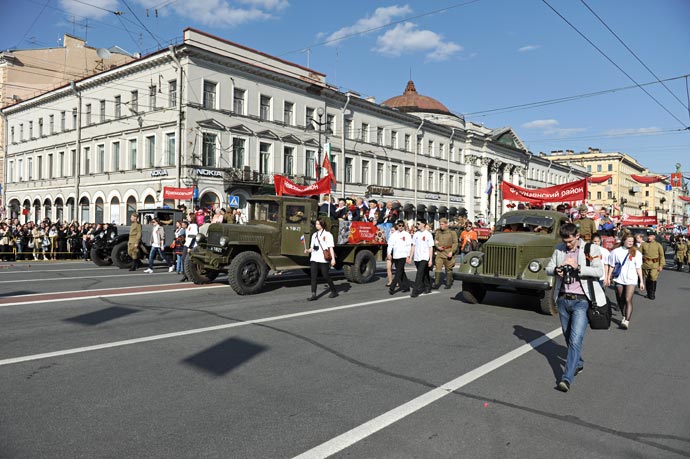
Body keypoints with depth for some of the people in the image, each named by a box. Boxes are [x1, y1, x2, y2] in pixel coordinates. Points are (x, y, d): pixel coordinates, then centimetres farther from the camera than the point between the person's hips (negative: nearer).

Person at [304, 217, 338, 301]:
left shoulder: (327, 234, -3)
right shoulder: (314, 235, 16)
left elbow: (331, 247, -8)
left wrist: (333, 258, -14)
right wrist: (308, 250, -1)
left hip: (323, 259, -5)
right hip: (314, 259, 6)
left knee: (325, 276, 1)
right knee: (313, 276, -3)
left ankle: (334, 291, 21)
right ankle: (313, 295, -4)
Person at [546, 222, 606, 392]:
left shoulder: (591, 249, -5)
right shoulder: (559, 249, 7)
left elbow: (599, 271, -14)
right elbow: (548, 268, 12)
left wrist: (577, 267, -25)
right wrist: (556, 270, -10)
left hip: (581, 301, -5)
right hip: (563, 300, 5)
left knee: (576, 340, -12)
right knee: (568, 338, 19)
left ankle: (567, 378, -13)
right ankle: (578, 363, 43)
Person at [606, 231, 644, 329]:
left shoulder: (636, 253, 1)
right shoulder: (616, 251, 2)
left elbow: (638, 268, 5)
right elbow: (611, 266, 7)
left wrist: (641, 281, 3)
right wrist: (608, 278, 7)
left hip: (631, 280, -2)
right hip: (619, 279, 2)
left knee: (628, 300, -13)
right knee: (620, 300, 13)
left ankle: (627, 321, -14)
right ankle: (624, 316, 33)